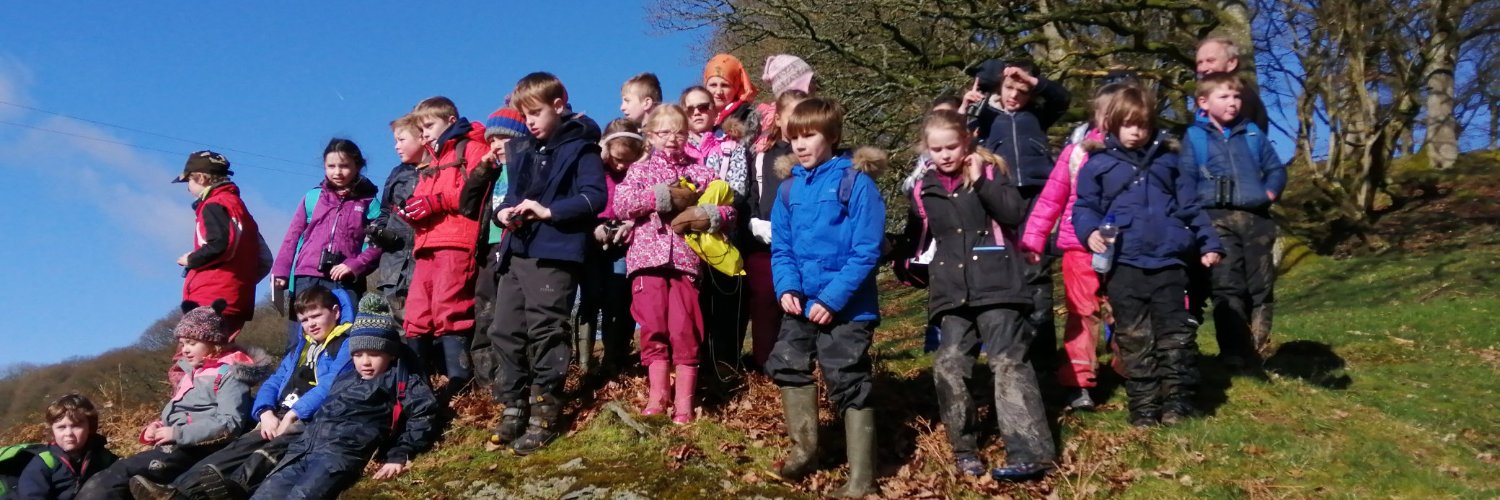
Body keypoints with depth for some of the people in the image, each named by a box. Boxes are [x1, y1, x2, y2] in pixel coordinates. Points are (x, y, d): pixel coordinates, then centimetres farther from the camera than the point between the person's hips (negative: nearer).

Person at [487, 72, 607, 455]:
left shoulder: (579, 149, -3)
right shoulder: (523, 155, 20)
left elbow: (594, 197, -14)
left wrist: (548, 211, -20)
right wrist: (504, 212, 1)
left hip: (554, 255, -8)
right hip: (517, 252, 8)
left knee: (546, 334, -6)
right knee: (505, 331, 8)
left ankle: (544, 416, 2)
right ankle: (514, 408, 19)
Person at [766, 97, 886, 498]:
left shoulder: (856, 182, -11)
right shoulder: (789, 188, 7)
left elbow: (866, 251, -15)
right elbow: (780, 248, 10)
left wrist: (833, 298, -20)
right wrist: (786, 287, -8)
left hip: (847, 306, -6)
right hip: (801, 305, 6)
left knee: (850, 386, 0)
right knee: (786, 364, 12)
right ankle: (804, 449, 32)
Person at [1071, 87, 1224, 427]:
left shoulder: (1167, 160, 14)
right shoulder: (1098, 164, 7)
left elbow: (1189, 206, 15)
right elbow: (1084, 207, 5)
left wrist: (1208, 243, 9)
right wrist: (1090, 232, -16)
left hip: (1168, 260, 2)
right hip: (1123, 264, -2)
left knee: (1176, 333, 3)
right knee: (1134, 338, 3)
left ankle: (1177, 400, 11)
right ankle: (1143, 405, 9)